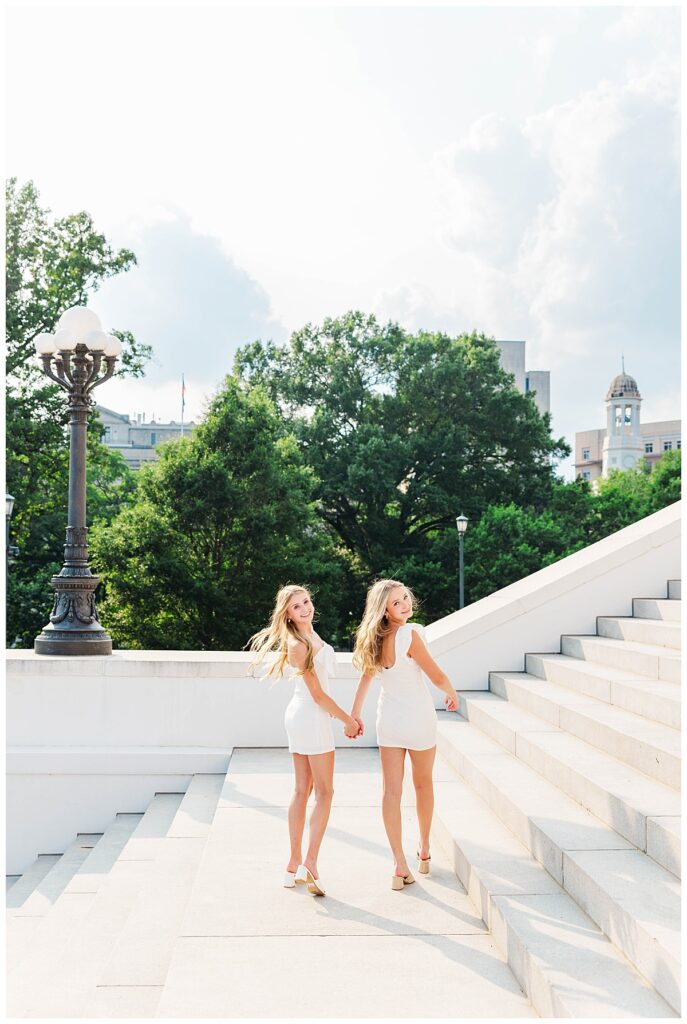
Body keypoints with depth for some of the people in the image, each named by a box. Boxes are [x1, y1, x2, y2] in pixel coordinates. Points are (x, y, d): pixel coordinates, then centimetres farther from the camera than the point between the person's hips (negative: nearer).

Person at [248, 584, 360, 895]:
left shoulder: (308, 636, 9)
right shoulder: (299, 645, -20)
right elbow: (318, 694, -17)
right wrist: (348, 720, -7)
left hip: (299, 715, 9)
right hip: (312, 718, -9)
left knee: (302, 790, 11)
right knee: (324, 792, -4)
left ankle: (294, 865, 16)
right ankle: (309, 864, -8)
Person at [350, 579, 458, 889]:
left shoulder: (376, 638, -2)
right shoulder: (410, 634, -22)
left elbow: (366, 676, 8)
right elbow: (437, 676, -16)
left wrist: (355, 714, 16)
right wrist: (452, 694, 5)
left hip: (388, 719, 5)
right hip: (418, 717, -4)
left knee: (391, 790, 4)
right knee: (423, 784, 17)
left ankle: (400, 866, 3)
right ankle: (424, 850, 34)